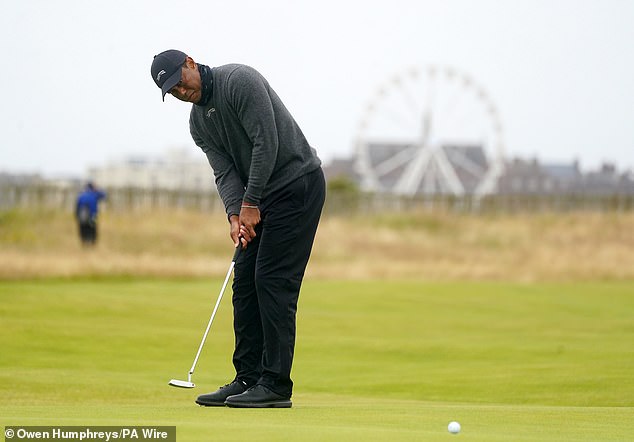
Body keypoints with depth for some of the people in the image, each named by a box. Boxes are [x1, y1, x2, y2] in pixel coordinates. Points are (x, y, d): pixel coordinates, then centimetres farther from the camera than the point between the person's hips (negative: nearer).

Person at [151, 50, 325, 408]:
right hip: (259, 196, 9)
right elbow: (225, 171, 2)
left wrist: (251, 203, -19)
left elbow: (267, 142, -22)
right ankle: (248, 379, 9)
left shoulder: (239, 81, -17)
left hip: (298, 183, -9)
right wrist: (235, 214, -17)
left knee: (272, 281, -12)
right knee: (245, 282, 5)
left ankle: (276, 386, -12)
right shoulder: (199, 123, 8)